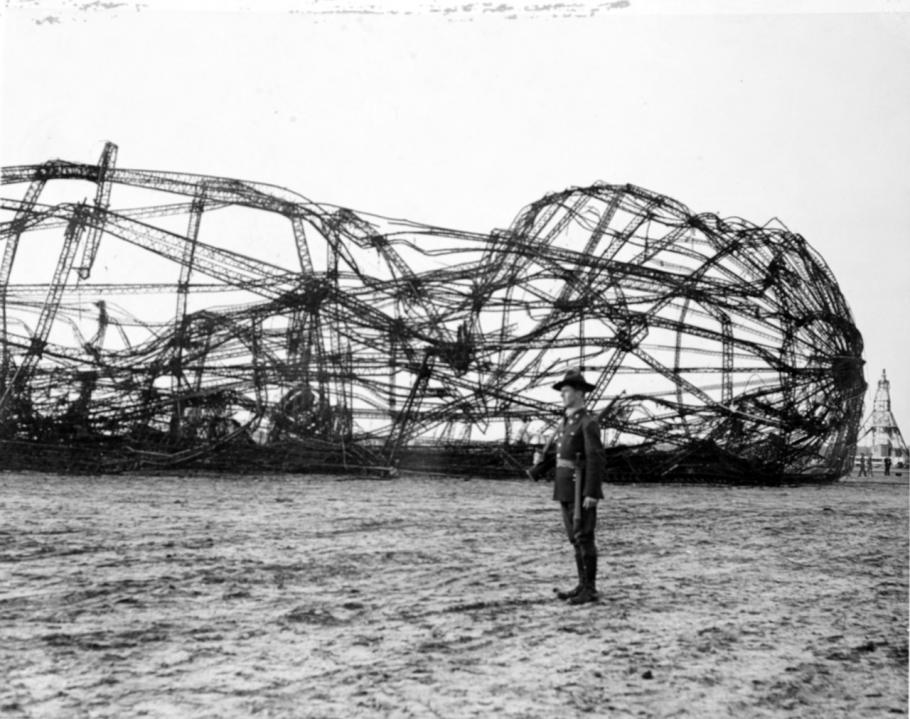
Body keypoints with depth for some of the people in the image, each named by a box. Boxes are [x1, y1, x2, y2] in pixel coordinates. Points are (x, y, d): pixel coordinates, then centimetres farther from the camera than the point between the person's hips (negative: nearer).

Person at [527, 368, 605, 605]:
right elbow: (550, 454, 17)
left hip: (583, 490, -9)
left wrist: (592, 494, -24)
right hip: (566, 490, 9)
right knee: (575, 538, 10)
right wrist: (533, 474, 0)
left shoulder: (589, 423, -12)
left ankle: (590, 590, -1)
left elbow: (596, 460, -18)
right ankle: (584, 585, 16)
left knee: (584, 538, -6)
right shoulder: (566, 424, 17)